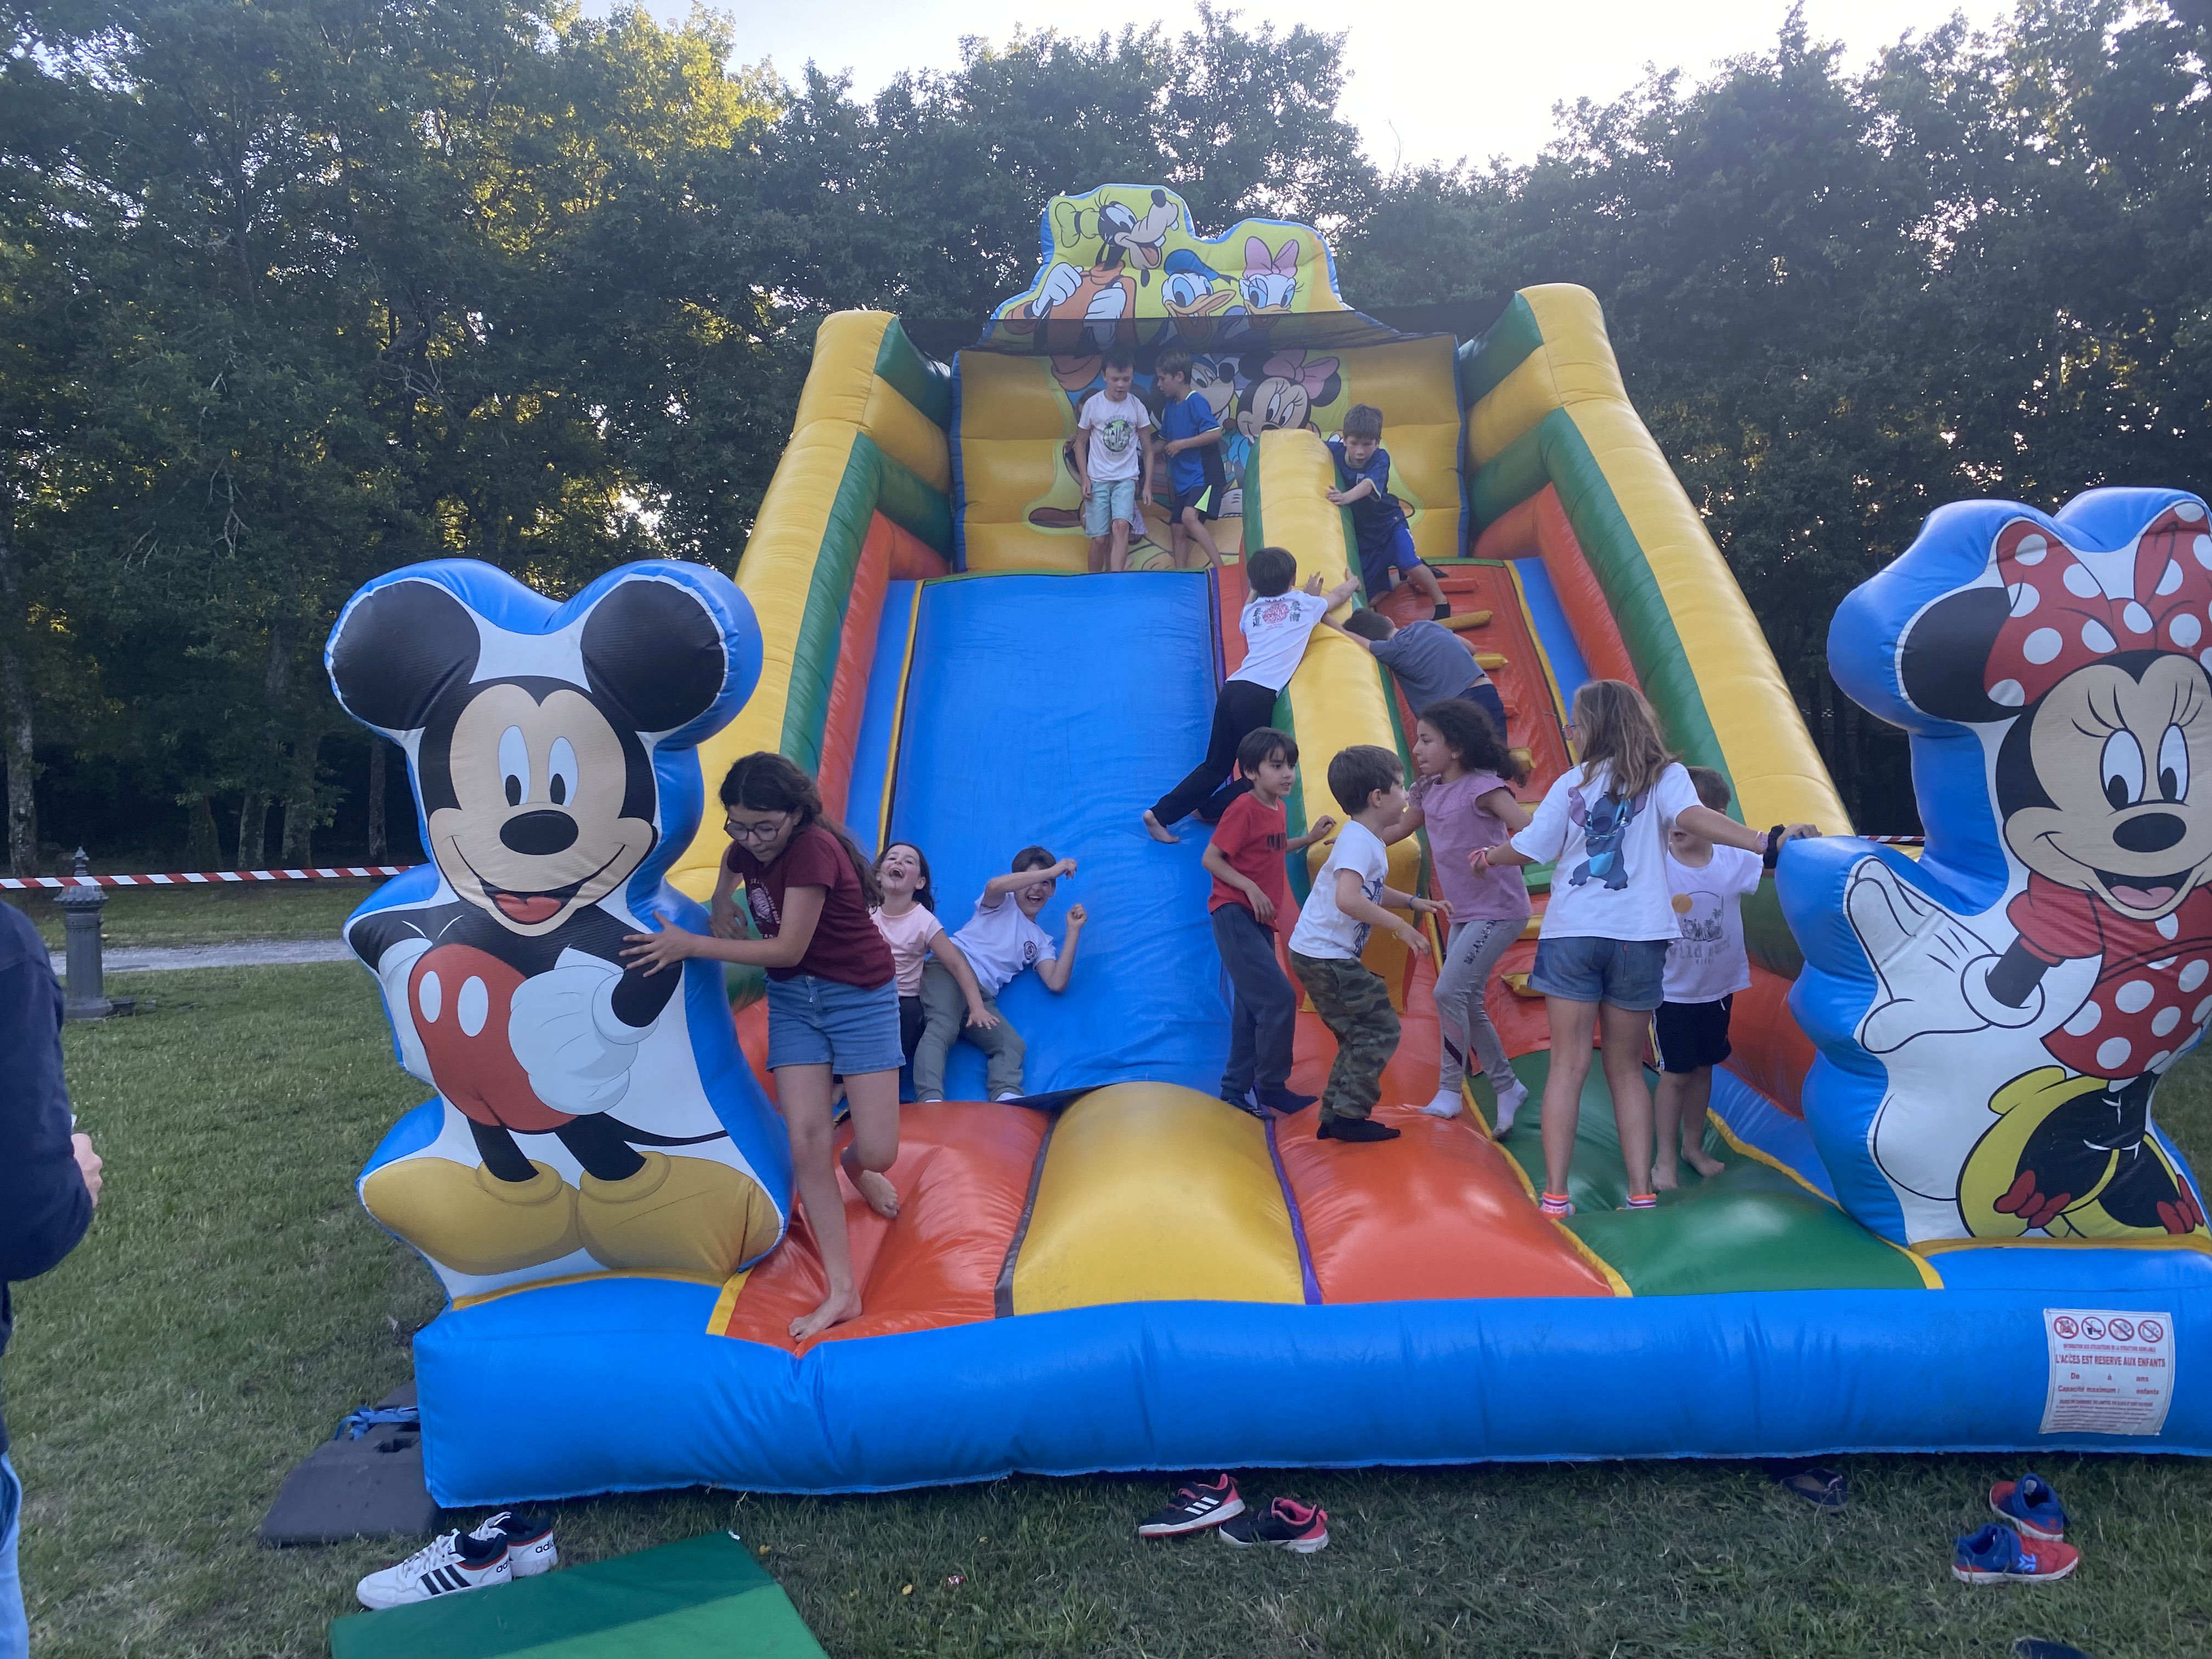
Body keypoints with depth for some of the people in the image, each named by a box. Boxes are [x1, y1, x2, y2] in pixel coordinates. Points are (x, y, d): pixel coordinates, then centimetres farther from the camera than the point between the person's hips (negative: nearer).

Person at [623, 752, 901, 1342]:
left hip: (859, 994, -6)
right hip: (792, 999, 6)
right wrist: (721, 905, -1)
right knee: (805, 1141, -8)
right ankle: (842, 1292, -1)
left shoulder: (813, 849, -23)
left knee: (877, 1152, -9)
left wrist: (691, 945, -23)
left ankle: (856, 1166, 32)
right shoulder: (747, 849, -2)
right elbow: (730, 869, 22)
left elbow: (788, 949, -24)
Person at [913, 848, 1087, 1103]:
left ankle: (1007, 1096, -42)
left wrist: (1074, 931, 7)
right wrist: (1052, 870, -9)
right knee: (942, 1026, -32)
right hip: (949, 969, -6)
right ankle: (930, 1099, -50)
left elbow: (1056, 983, 7)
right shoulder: (1002, 905, 15)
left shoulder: (1042, 942, 25)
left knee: (1012, 1044, -19)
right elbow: (994, 885, -13)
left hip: (982, 996, 6)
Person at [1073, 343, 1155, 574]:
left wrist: (1148, 484, 2)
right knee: (1100, 539, 0)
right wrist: (1084, 478, -5)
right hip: (1098, 480, 0)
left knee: (1120, 527, -22)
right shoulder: (1093, 404, -6)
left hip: (1126, 479, 0)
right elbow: (1080, 442, 3)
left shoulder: (1137, 406, -2)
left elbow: (1147, 449, 6)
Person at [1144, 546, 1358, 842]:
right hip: (1259, 695, -5)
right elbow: (1339, 595, 33)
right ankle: (1209, 811, 3)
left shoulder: (1251, 611, 22)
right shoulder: (1305, 604, 13)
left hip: (1233, 688, 6)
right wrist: (1353, 583, 56)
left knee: (1216, 766, 13)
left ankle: (1161, 812, 5)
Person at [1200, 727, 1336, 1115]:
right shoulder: (1244, 809, -15)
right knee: (1279, 998, -15)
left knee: (1252, 1006, 13)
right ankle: (1271, 1087, -3)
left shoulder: (1278, 810, 9)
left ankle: (1238, 1089, 22)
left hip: (1260, 921, 9)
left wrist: (1310, 838, 16)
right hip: (1236, 916, -9)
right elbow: (1210, 858, -18)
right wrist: (1250, 888, -25)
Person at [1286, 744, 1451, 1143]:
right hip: (1326, 957, -10)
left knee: (1360, 1034, 17)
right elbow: (1347, 899, -36)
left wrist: (1414, 902, 19)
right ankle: (1349, 1115, -1)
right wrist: (1399, 925, -28)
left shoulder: (1368, 840, 12)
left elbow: (1371, 892, 29)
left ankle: (1334, 1117, 21)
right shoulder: (1359, 842, -20)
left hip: (1322, 956, 10)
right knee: (1381, 1028, -5)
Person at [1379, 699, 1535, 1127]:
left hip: (1499, 911, -8)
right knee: (1467, 1005, 10)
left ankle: (1449, 1090, 0)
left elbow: (1532, 830, -27)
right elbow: (1399, 830, 19)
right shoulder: (1429, 790, 5)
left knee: (1449, 992, -14)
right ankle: (1507, 1087, 25)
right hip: (1463, 914, 8)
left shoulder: (1483, 786, -18)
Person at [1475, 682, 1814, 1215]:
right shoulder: (1662, 775, 3)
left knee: (1568, 1064, 2)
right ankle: (1641, 1192, 9)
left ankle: (1556, 1193, -3)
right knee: (1626, 1067, 12)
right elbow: (1692, 815, -17)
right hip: (1637, 937, 0)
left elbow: (1528, 848, 7)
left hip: (1571, 935, 0)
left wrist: (1487, 856, 27)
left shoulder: (1572, 784, 5)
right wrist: (1766, 840, -26)